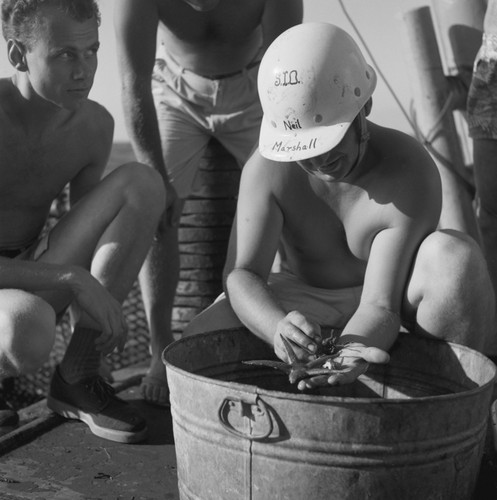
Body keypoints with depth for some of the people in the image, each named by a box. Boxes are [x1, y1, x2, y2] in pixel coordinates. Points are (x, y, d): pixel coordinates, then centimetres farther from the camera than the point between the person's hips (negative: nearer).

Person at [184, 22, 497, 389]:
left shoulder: (410, 175, -28)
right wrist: (278, 327, -49)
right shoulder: (267, 169, -20)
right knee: (195, 345, -24)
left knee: (456, 254, -35)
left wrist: (350, 353, -55)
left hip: (391, 293, -1)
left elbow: (381, 306, -31)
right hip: (304, 299, 2)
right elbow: (241, 273, -26)